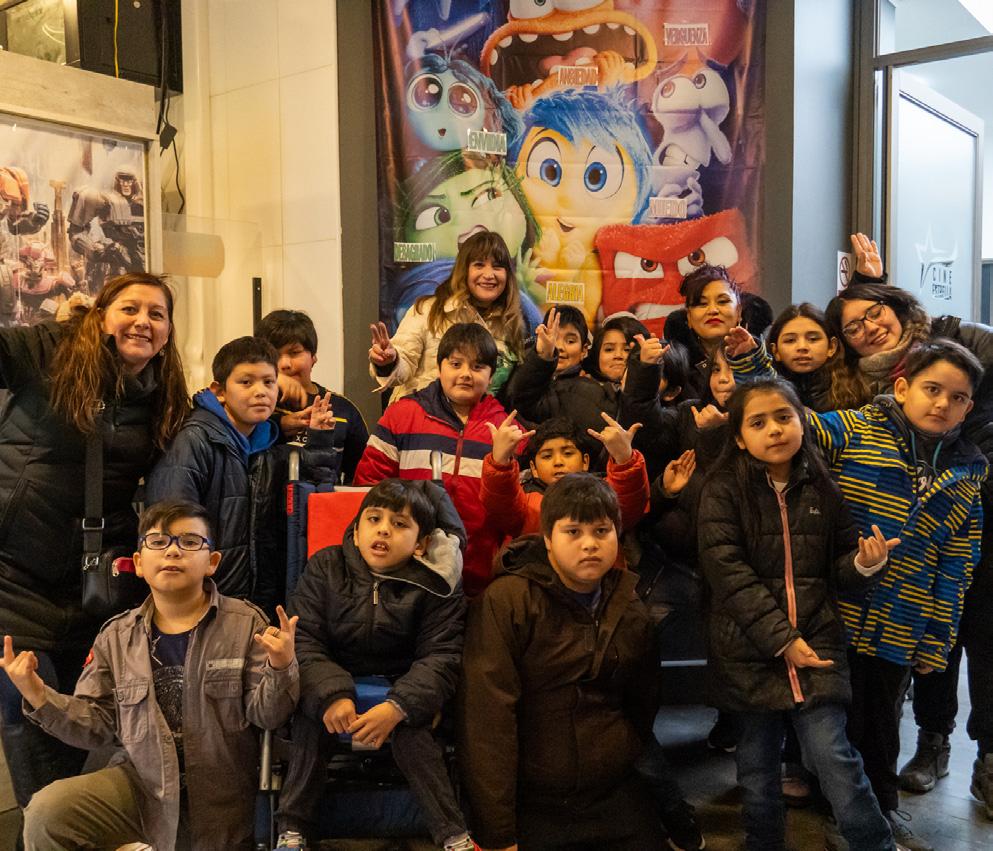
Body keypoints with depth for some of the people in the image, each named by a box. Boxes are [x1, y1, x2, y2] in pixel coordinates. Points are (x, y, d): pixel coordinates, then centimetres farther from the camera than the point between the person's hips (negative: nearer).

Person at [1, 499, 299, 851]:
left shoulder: (246, 624, -7)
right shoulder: (117, 637, 3)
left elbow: (265, 715, -11)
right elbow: (96, 723, 5)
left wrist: (281, 669, -31)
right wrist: (40, 696, -9)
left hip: (221, 804, -2)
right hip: (143, 783, 2)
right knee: (46, 813, -15)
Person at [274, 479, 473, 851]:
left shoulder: (436, 585, -9)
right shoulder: (325, 567, -5)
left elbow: (441, 657, -13)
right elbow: (304, 641, -11)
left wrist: (396, 707, -30)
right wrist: (332, 695, -29)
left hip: (402, 688, -1)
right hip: (332, 681, 2)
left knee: (409, 729, -29)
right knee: (310, 718, -26)